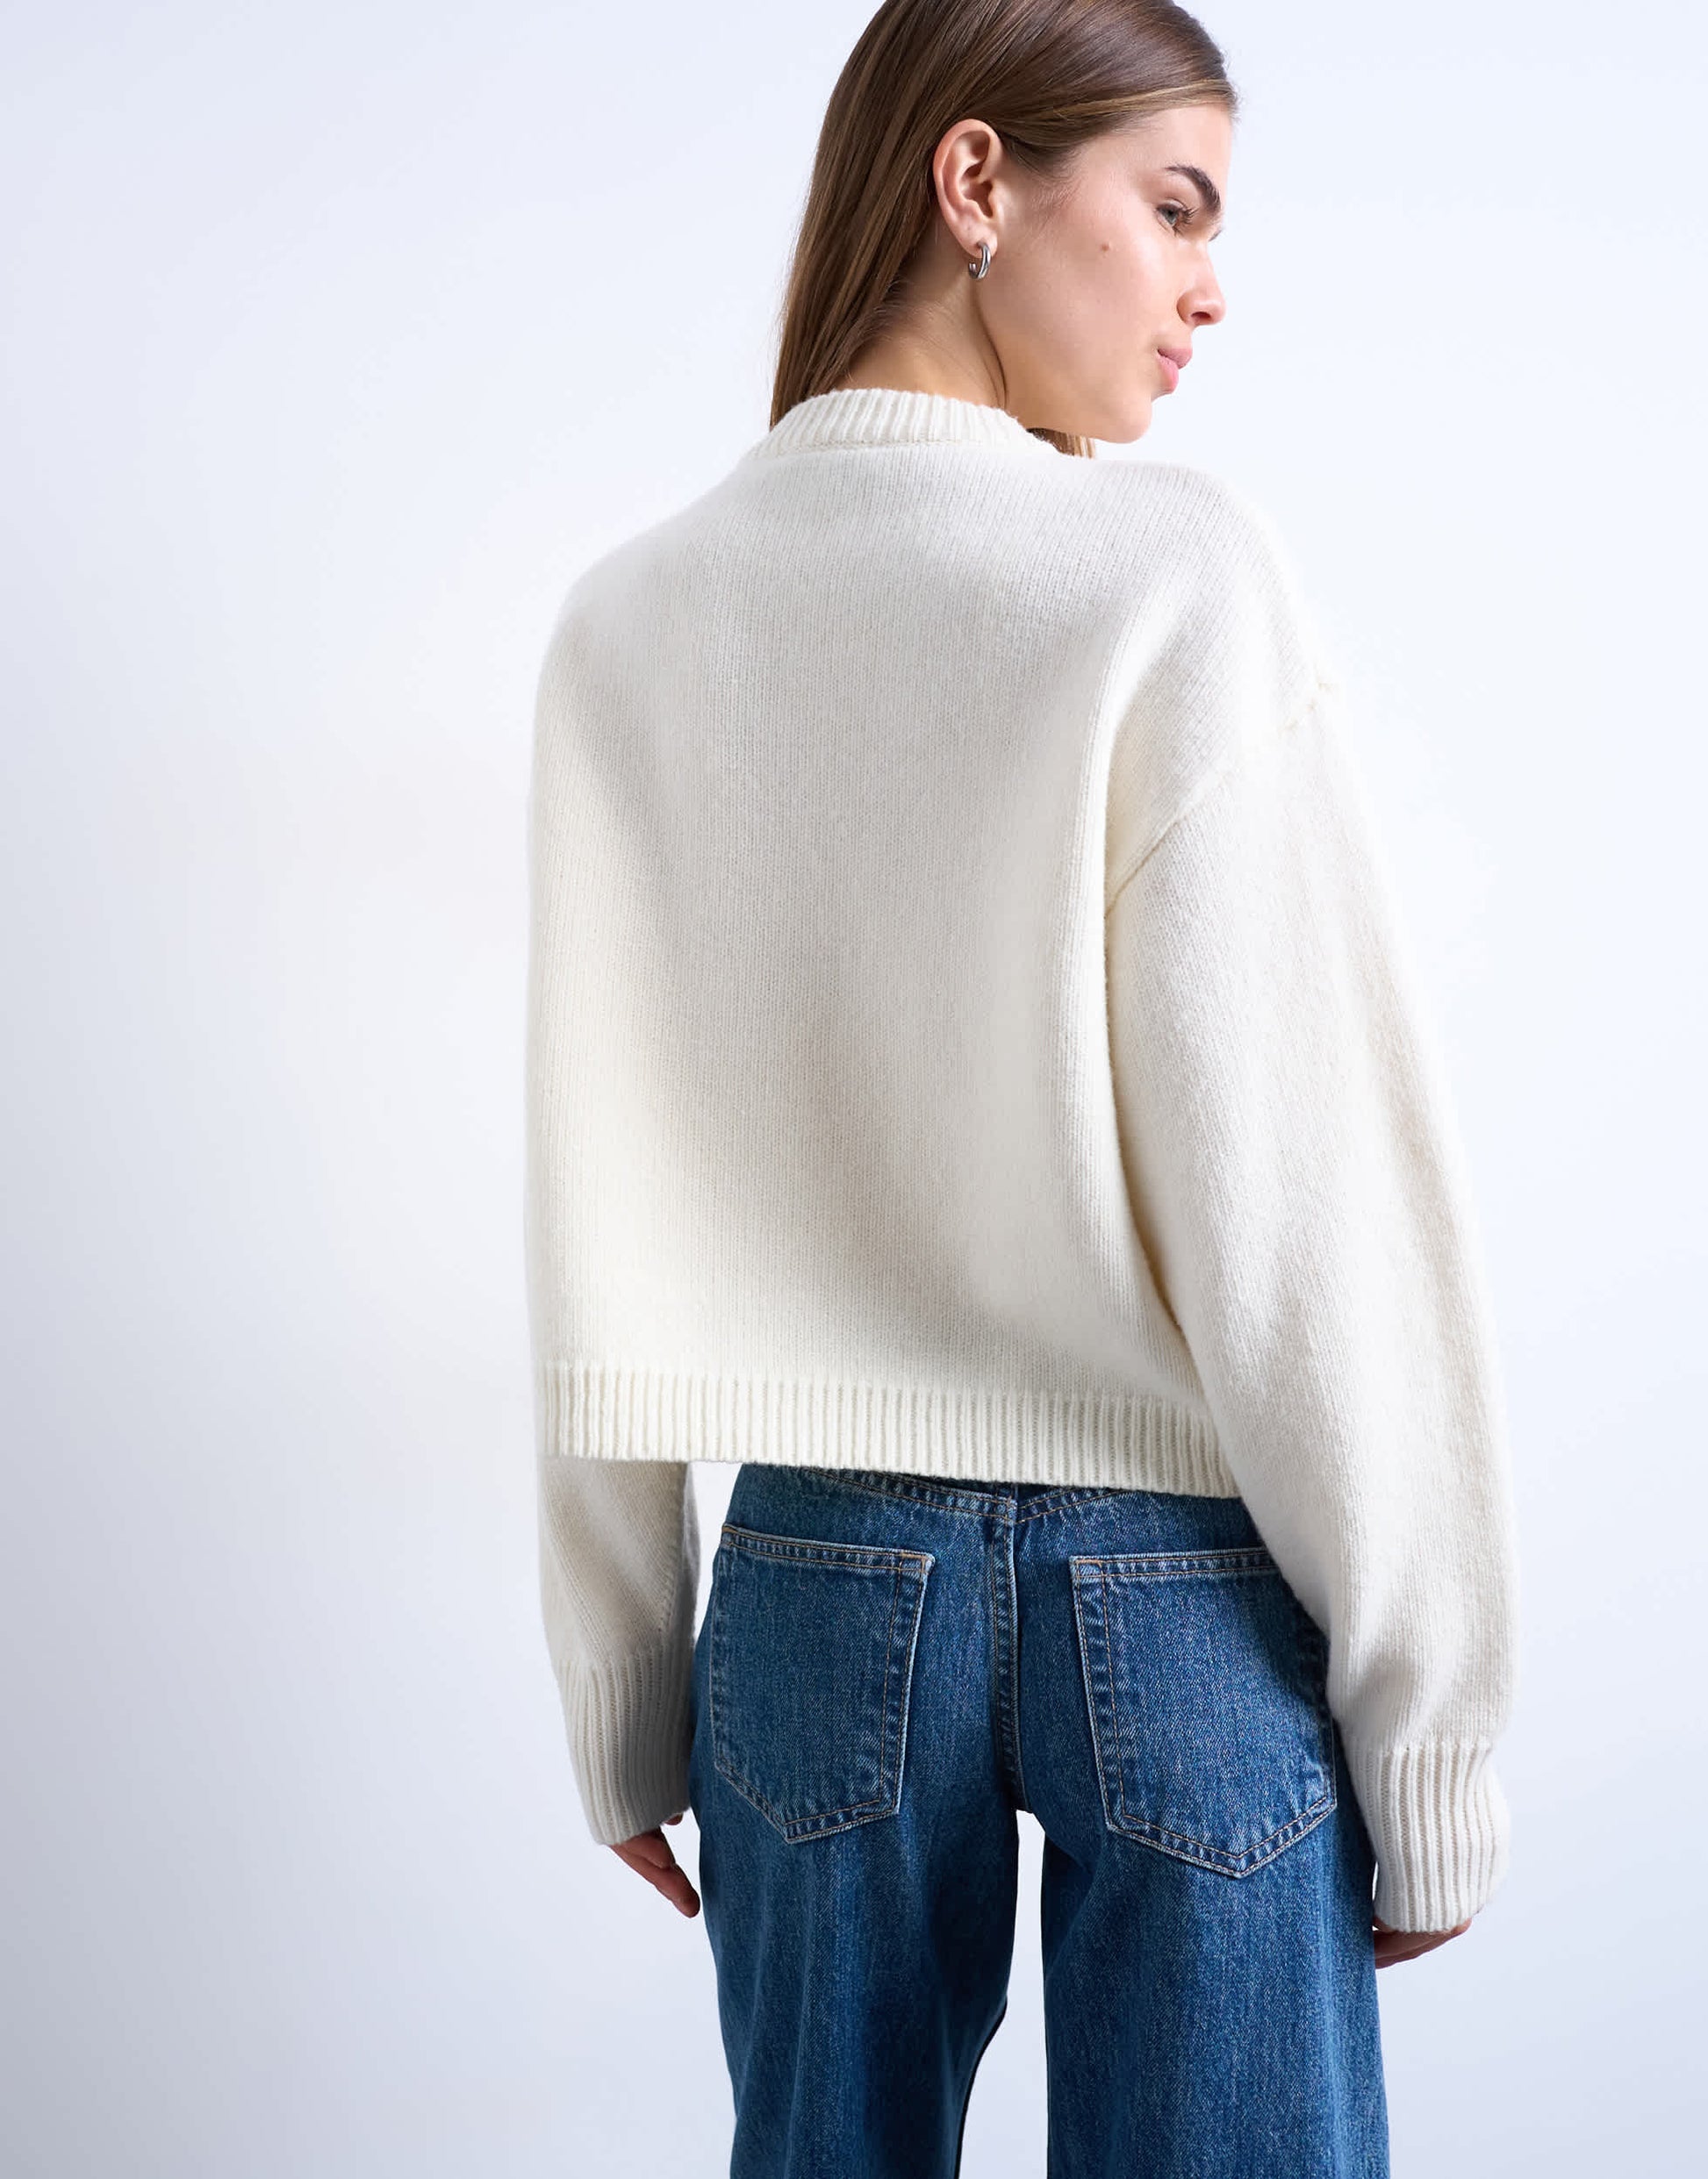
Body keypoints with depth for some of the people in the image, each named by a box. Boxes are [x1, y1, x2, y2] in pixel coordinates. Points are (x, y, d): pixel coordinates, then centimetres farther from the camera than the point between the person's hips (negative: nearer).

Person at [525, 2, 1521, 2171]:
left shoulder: (631, 625, 0)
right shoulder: (1176, 576, -12)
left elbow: (597, 1229, 2)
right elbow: (1306, 1195, -13)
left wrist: (623, 1706, 11)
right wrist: (1432, 1737, -4)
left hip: (821, 1587, 4)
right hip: (1188, 1596, -3)